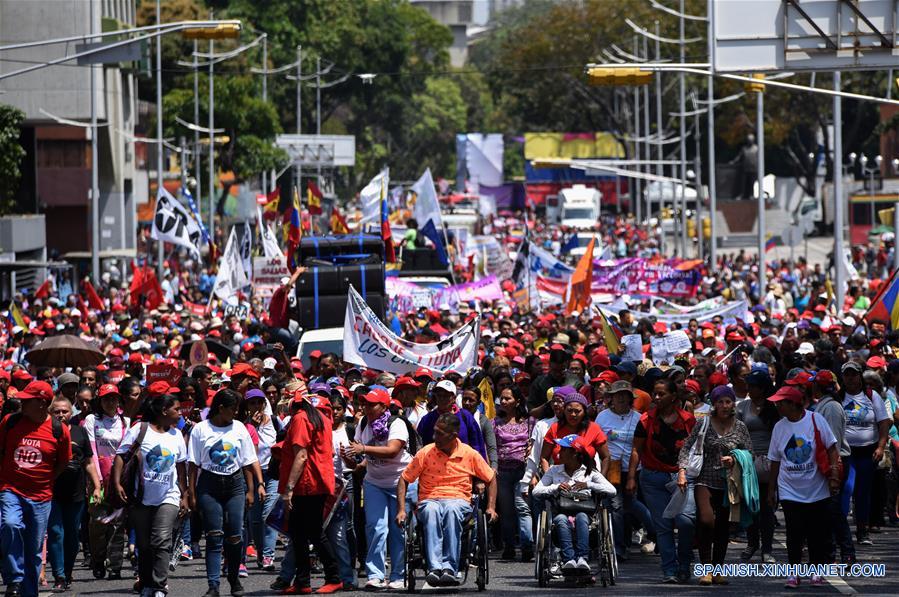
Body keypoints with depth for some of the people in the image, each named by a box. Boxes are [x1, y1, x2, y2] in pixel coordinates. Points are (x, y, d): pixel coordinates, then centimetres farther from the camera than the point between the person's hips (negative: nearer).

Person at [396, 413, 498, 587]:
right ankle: (434, 568, -50)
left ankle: (450, 568, -46)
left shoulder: (469, 454, 6)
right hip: (430, 501, 0)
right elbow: (404, 480, 8)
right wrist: (401, 510, -3)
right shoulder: (426, 453, 4)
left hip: (459, 501, 0)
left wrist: (491, 508, 5)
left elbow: (491, 478, 17)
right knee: (431, 511, -39)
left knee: (452, 510, -40)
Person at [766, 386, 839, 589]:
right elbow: (775, 461, 12)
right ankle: (794, 571, 6)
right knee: (794, 533, -3)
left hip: (817, 490, -2)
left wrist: (834, 475, -12)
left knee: (818, 533, 3)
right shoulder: (779, 427, 4)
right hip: (790, 492, 2)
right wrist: (771, 489, 13)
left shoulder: (816, 420, -6)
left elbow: (831, 449, -3)